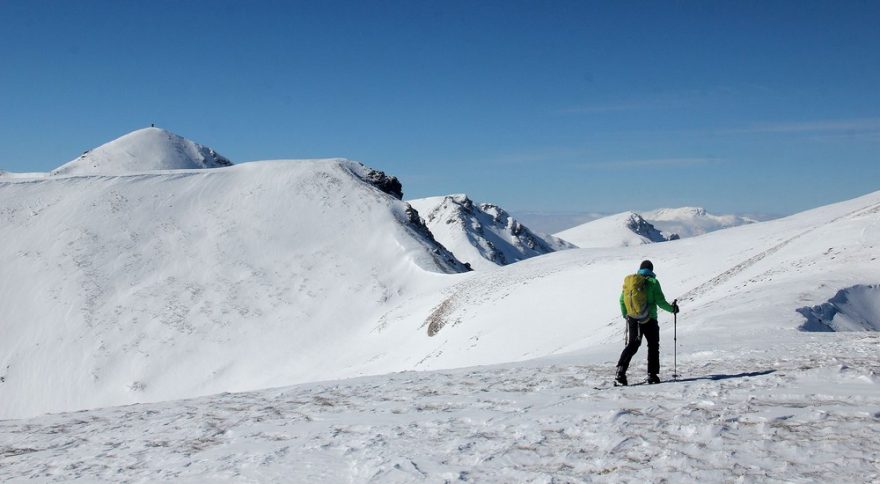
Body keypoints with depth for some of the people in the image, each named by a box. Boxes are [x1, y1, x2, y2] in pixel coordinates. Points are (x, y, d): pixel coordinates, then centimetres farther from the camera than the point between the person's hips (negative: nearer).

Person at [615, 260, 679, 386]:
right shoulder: (653, 282, -6)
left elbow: (622, 299, 8)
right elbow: (660, 301, -8)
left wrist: (625, 315, 22)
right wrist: (672, 309, 8)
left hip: (632, 318, 4)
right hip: (649, 319, -4)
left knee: (632, 345, 8)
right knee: (653, 346, 11)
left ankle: (620, 372, -6)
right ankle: (652, 374, 8)